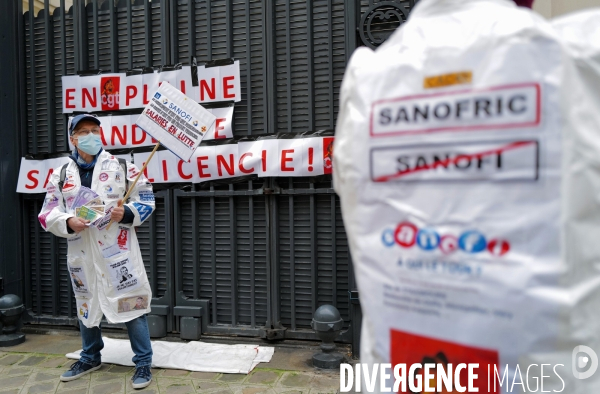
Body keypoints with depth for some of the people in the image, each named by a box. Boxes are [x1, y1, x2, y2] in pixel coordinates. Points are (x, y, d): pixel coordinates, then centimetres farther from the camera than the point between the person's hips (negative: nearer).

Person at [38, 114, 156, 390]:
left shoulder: (121, 166, -1)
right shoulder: (61, 175, 7)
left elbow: (146, 199, 1)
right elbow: (48, 214, 7)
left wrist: (127, 212, -17)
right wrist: (68, 222, -13)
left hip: (118, 249, -3)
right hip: (81, 252, 4)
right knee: (86, 304, 18)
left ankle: (143, 363, 10)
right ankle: (90, 357, 39)